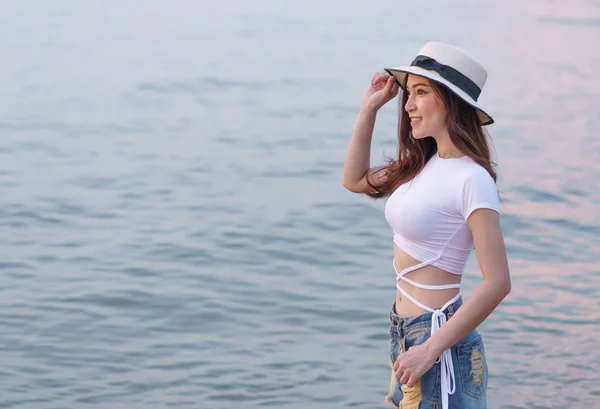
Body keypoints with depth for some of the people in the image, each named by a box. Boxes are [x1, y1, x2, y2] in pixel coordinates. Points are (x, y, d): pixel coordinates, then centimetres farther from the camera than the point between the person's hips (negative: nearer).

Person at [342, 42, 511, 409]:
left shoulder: (471, 180, -17)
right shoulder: (424, 165, 8)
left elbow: (497, 283, -21)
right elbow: (356, 180, 25)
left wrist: (430, 350, -21)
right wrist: (369, 109, 14)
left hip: (439, 333, -8)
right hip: (406, 332, 8)